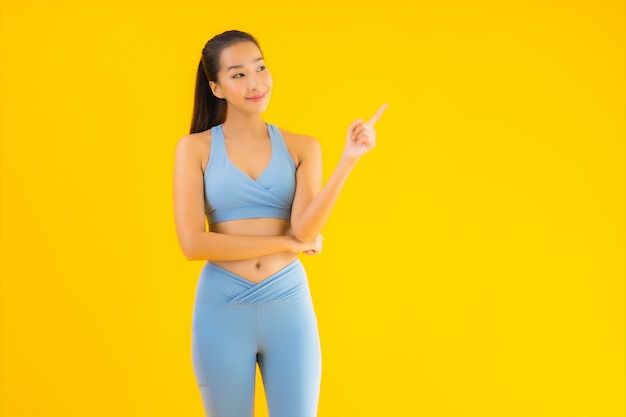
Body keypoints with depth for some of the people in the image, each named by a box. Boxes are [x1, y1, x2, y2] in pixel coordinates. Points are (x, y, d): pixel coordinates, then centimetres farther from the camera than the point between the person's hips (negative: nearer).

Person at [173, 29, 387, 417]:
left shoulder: (302, 147, 2)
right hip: (222, 309, -1)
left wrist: (349, 159, -20)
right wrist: (287, 242, -10)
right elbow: (193, 243, -12)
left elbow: (305, 230, -12)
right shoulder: (195, 148, -3)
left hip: (289, 306, 1)